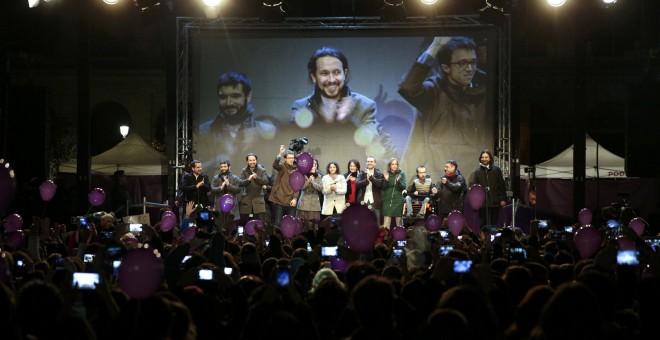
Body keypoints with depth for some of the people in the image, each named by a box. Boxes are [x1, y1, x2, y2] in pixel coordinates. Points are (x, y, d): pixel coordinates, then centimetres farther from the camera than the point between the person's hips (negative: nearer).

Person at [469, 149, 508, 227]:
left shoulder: (496, 170, 4)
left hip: (494, 202, 0)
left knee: (494, 223, 3)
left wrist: (503, 199, 0)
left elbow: (502, 185, 5)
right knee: (483, 224, 4)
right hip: (482, 203, 0)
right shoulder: (477, 171, 4)